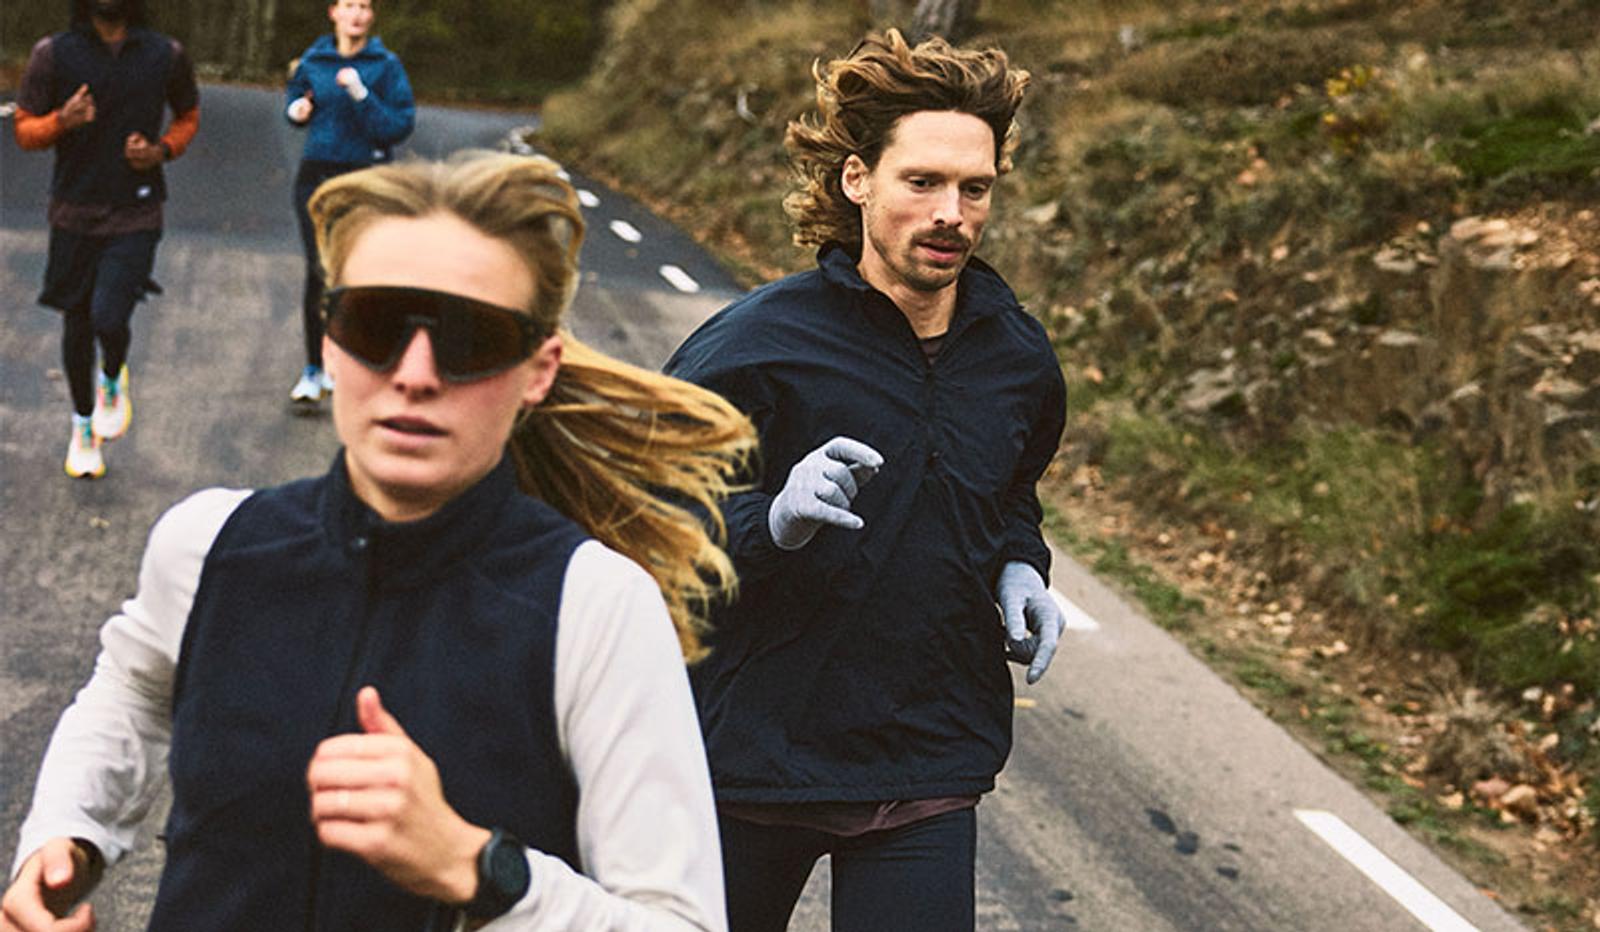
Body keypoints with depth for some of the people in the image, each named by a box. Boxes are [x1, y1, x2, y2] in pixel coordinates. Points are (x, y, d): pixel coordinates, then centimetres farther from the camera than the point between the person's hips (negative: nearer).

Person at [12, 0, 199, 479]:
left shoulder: (166, 54, 0)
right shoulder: (53, 53, -3)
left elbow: (188, 116, 16)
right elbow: (24, 130, 3)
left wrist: (162, 150, -5)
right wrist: (62, 121, -19)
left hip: (136, 215, -1)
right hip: (75, 212, 1)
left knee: (109, 318, -18)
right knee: (76, 323, 11)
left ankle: (112, 381, 18)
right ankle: (83, 425, 34)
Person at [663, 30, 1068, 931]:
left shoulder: (1019, 356, 2)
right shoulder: (757, 343, -15)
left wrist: (1019, 569, 1)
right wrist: (772, 519, -31)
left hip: (929, 767, 3)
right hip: (752, 748, -3)